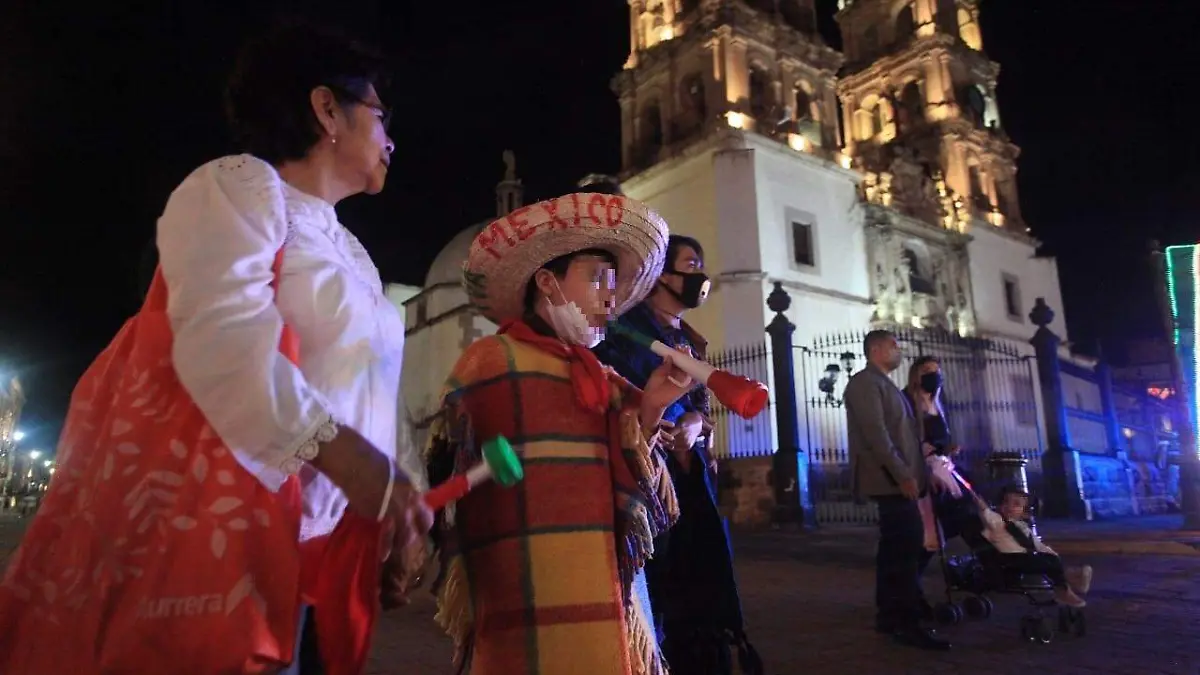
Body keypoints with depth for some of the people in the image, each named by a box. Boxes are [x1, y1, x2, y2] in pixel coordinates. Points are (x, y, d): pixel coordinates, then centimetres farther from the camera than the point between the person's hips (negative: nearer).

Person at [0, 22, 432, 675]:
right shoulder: (239, 184, -2)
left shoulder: (351, 256, 21)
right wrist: (341, 453, -29)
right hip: (207, 520, -7)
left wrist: (404, 488, 10)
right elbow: (223, 342, -20)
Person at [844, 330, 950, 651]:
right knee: (907, 546, -12)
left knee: (897, 548, 11)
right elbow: (875, 432, -18)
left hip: (896, 479, 10)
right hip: (890, 479, -10)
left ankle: (889, 616, 17)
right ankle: (907, 622, -9)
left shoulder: (884, 384, 22)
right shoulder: (865, 382, -8)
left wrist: (908, 474, 13)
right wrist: (903, 474, -21)